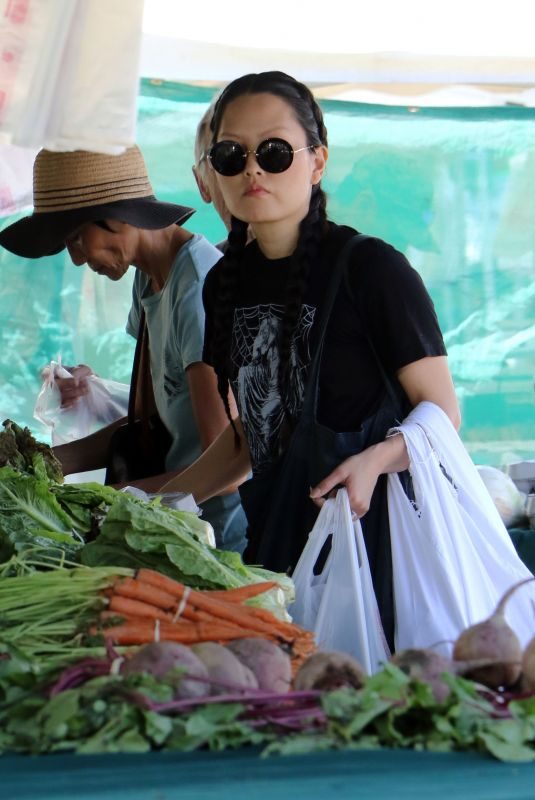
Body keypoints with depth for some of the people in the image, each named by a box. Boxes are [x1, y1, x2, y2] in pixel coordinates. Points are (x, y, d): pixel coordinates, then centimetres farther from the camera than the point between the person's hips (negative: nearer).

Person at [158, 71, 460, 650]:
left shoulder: (371, 267, -10)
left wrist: (376, 461, -25)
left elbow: (442, 410, -8)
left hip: (369, 530, -5)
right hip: (276, 536, 5)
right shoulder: (225, 283, 9)